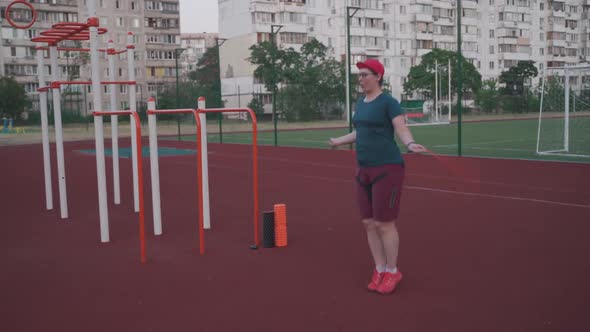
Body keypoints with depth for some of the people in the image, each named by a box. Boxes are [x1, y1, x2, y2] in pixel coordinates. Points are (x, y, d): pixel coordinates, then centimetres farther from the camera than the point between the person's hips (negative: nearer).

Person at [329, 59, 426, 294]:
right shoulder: (360, 103, 13)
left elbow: (401, 129, -16)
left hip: (387, 169, -7)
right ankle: (380, 270, 23)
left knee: (384, 224, -3)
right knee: (369, 223, 9)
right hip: (364, 171, 8)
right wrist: (339, 141, 39)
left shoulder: (388, 102, -9)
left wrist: (410, 144, -36)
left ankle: (392, 272, 16)